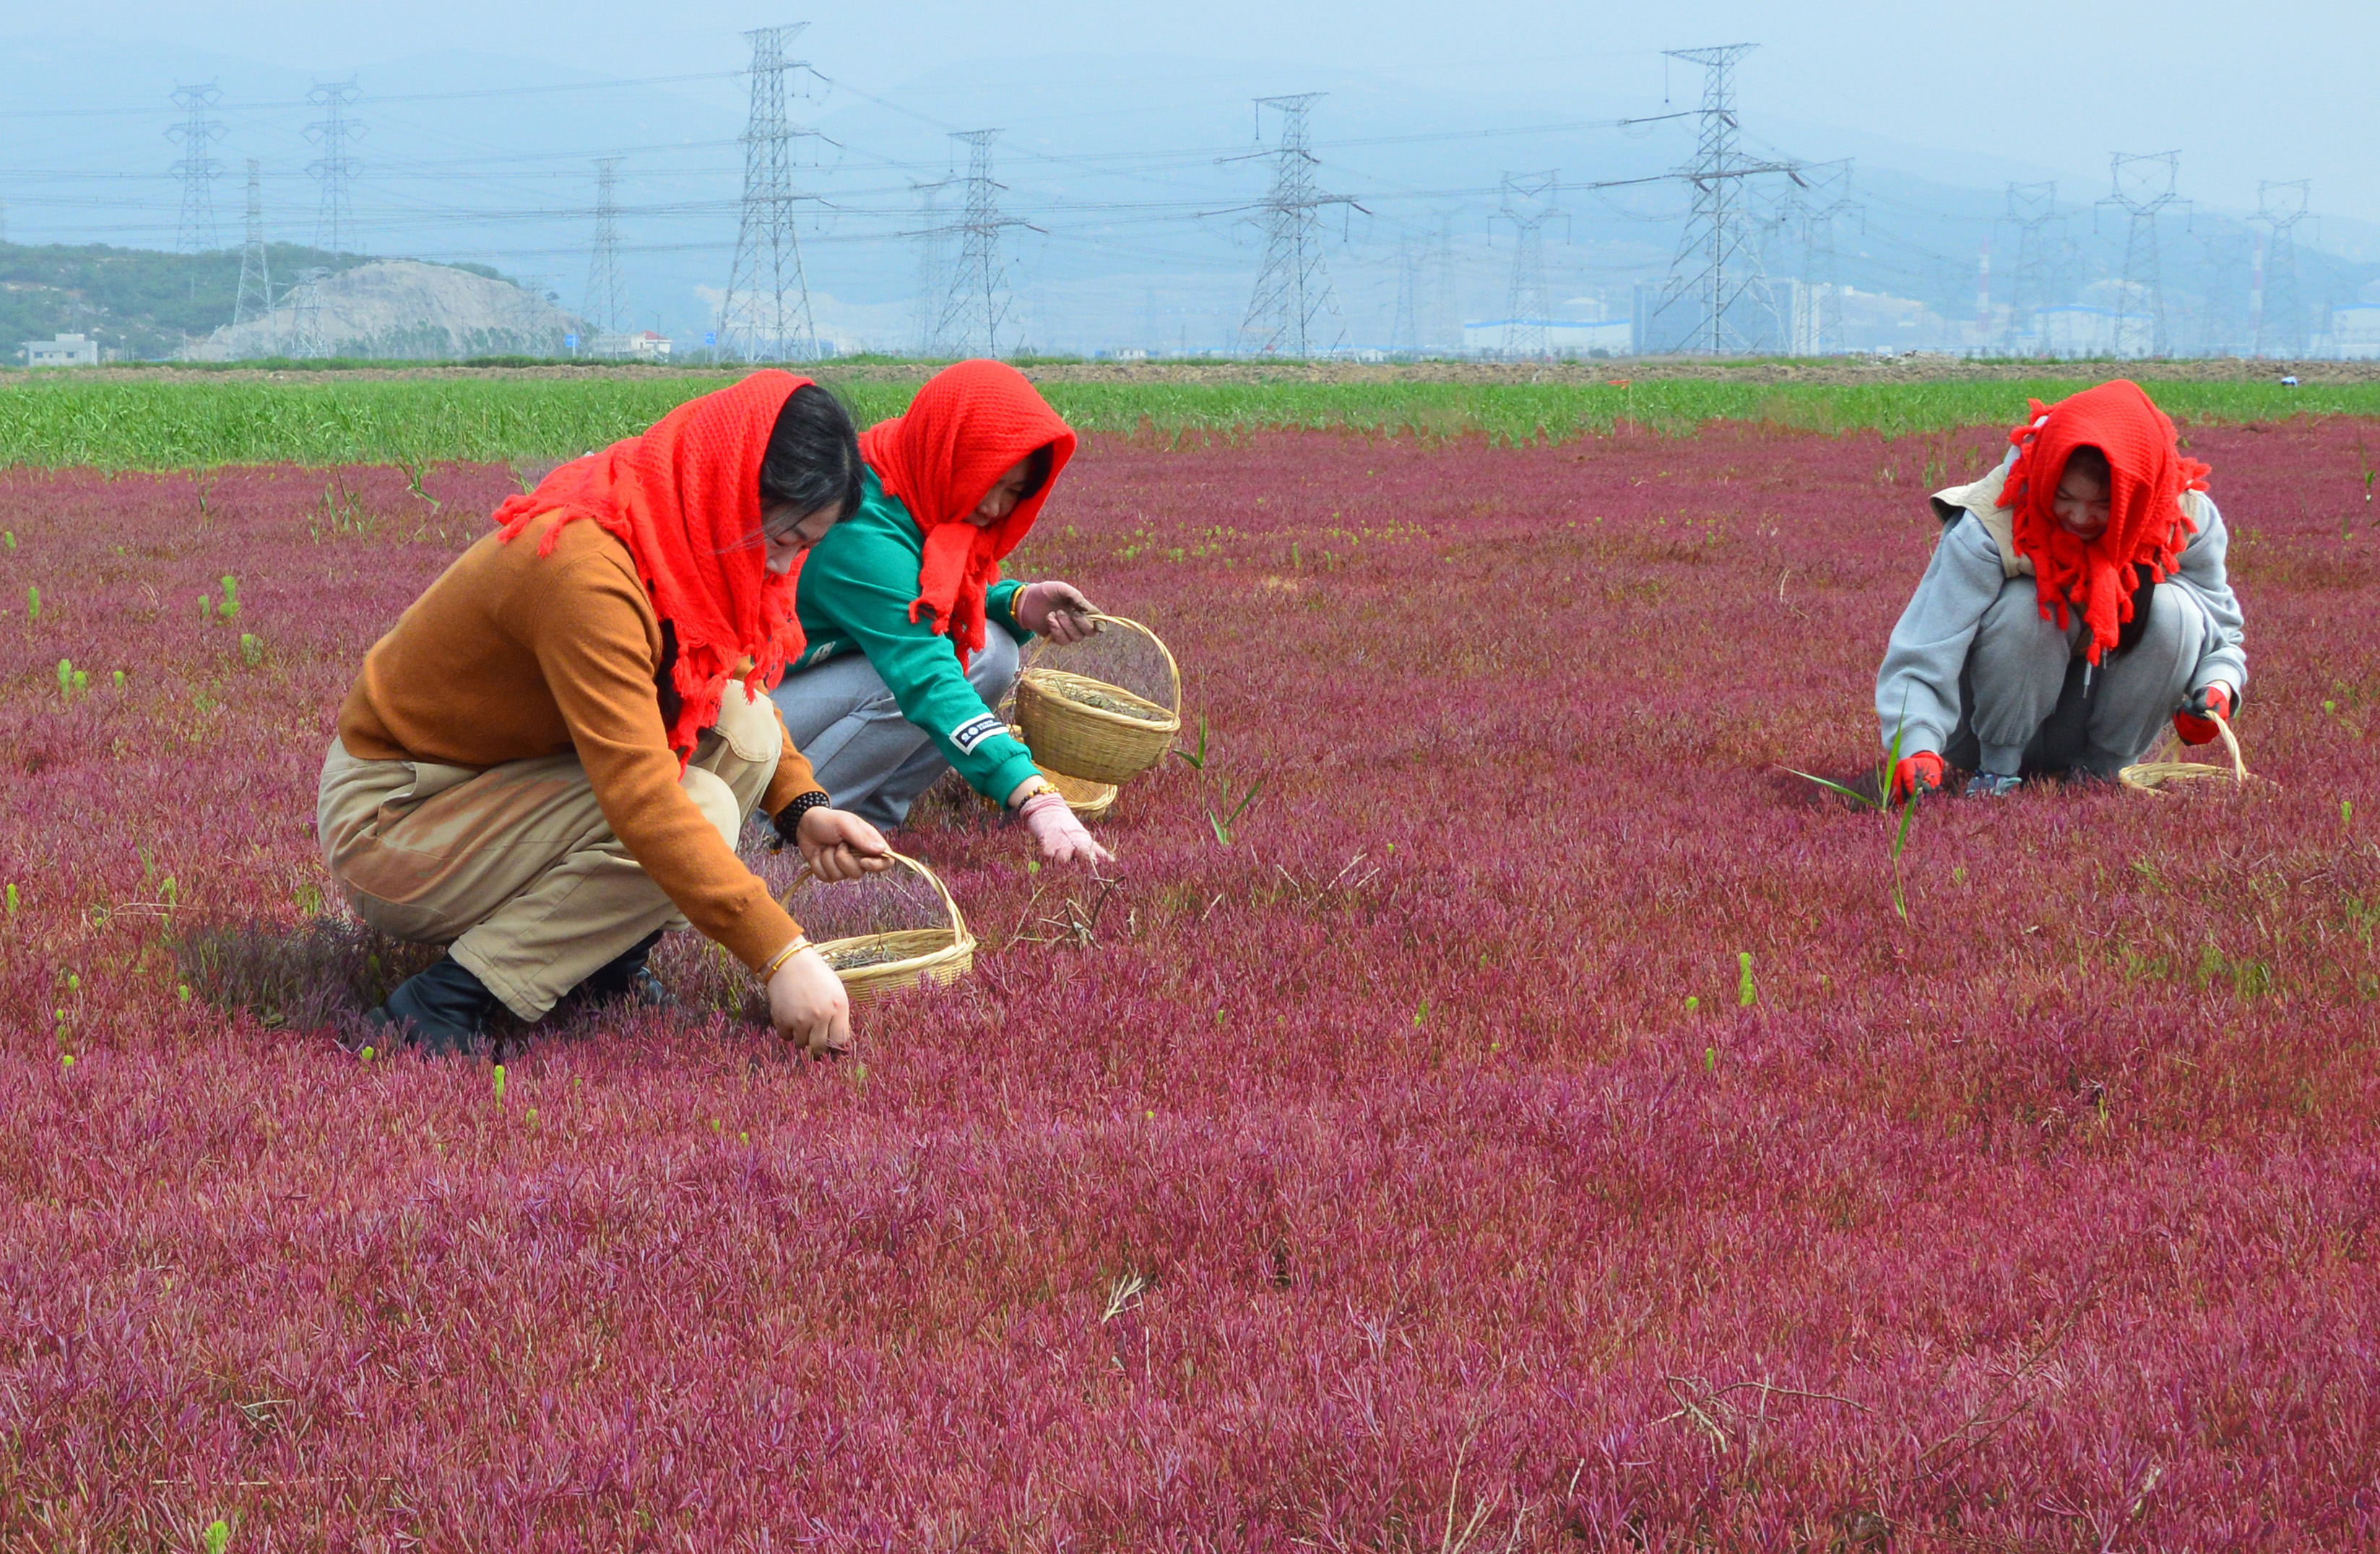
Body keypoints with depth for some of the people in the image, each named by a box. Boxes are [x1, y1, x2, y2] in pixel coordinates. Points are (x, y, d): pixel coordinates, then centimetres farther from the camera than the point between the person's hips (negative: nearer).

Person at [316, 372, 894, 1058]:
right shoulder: (584, 568, -31)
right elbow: (642, 796, -36)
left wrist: (803, 807, -8)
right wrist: (781, 954, -38)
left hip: (499, 778, 9)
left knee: (742, 722, -8)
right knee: (699, 809, -26)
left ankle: (605, 956, 2)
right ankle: (448, 1000, -19)